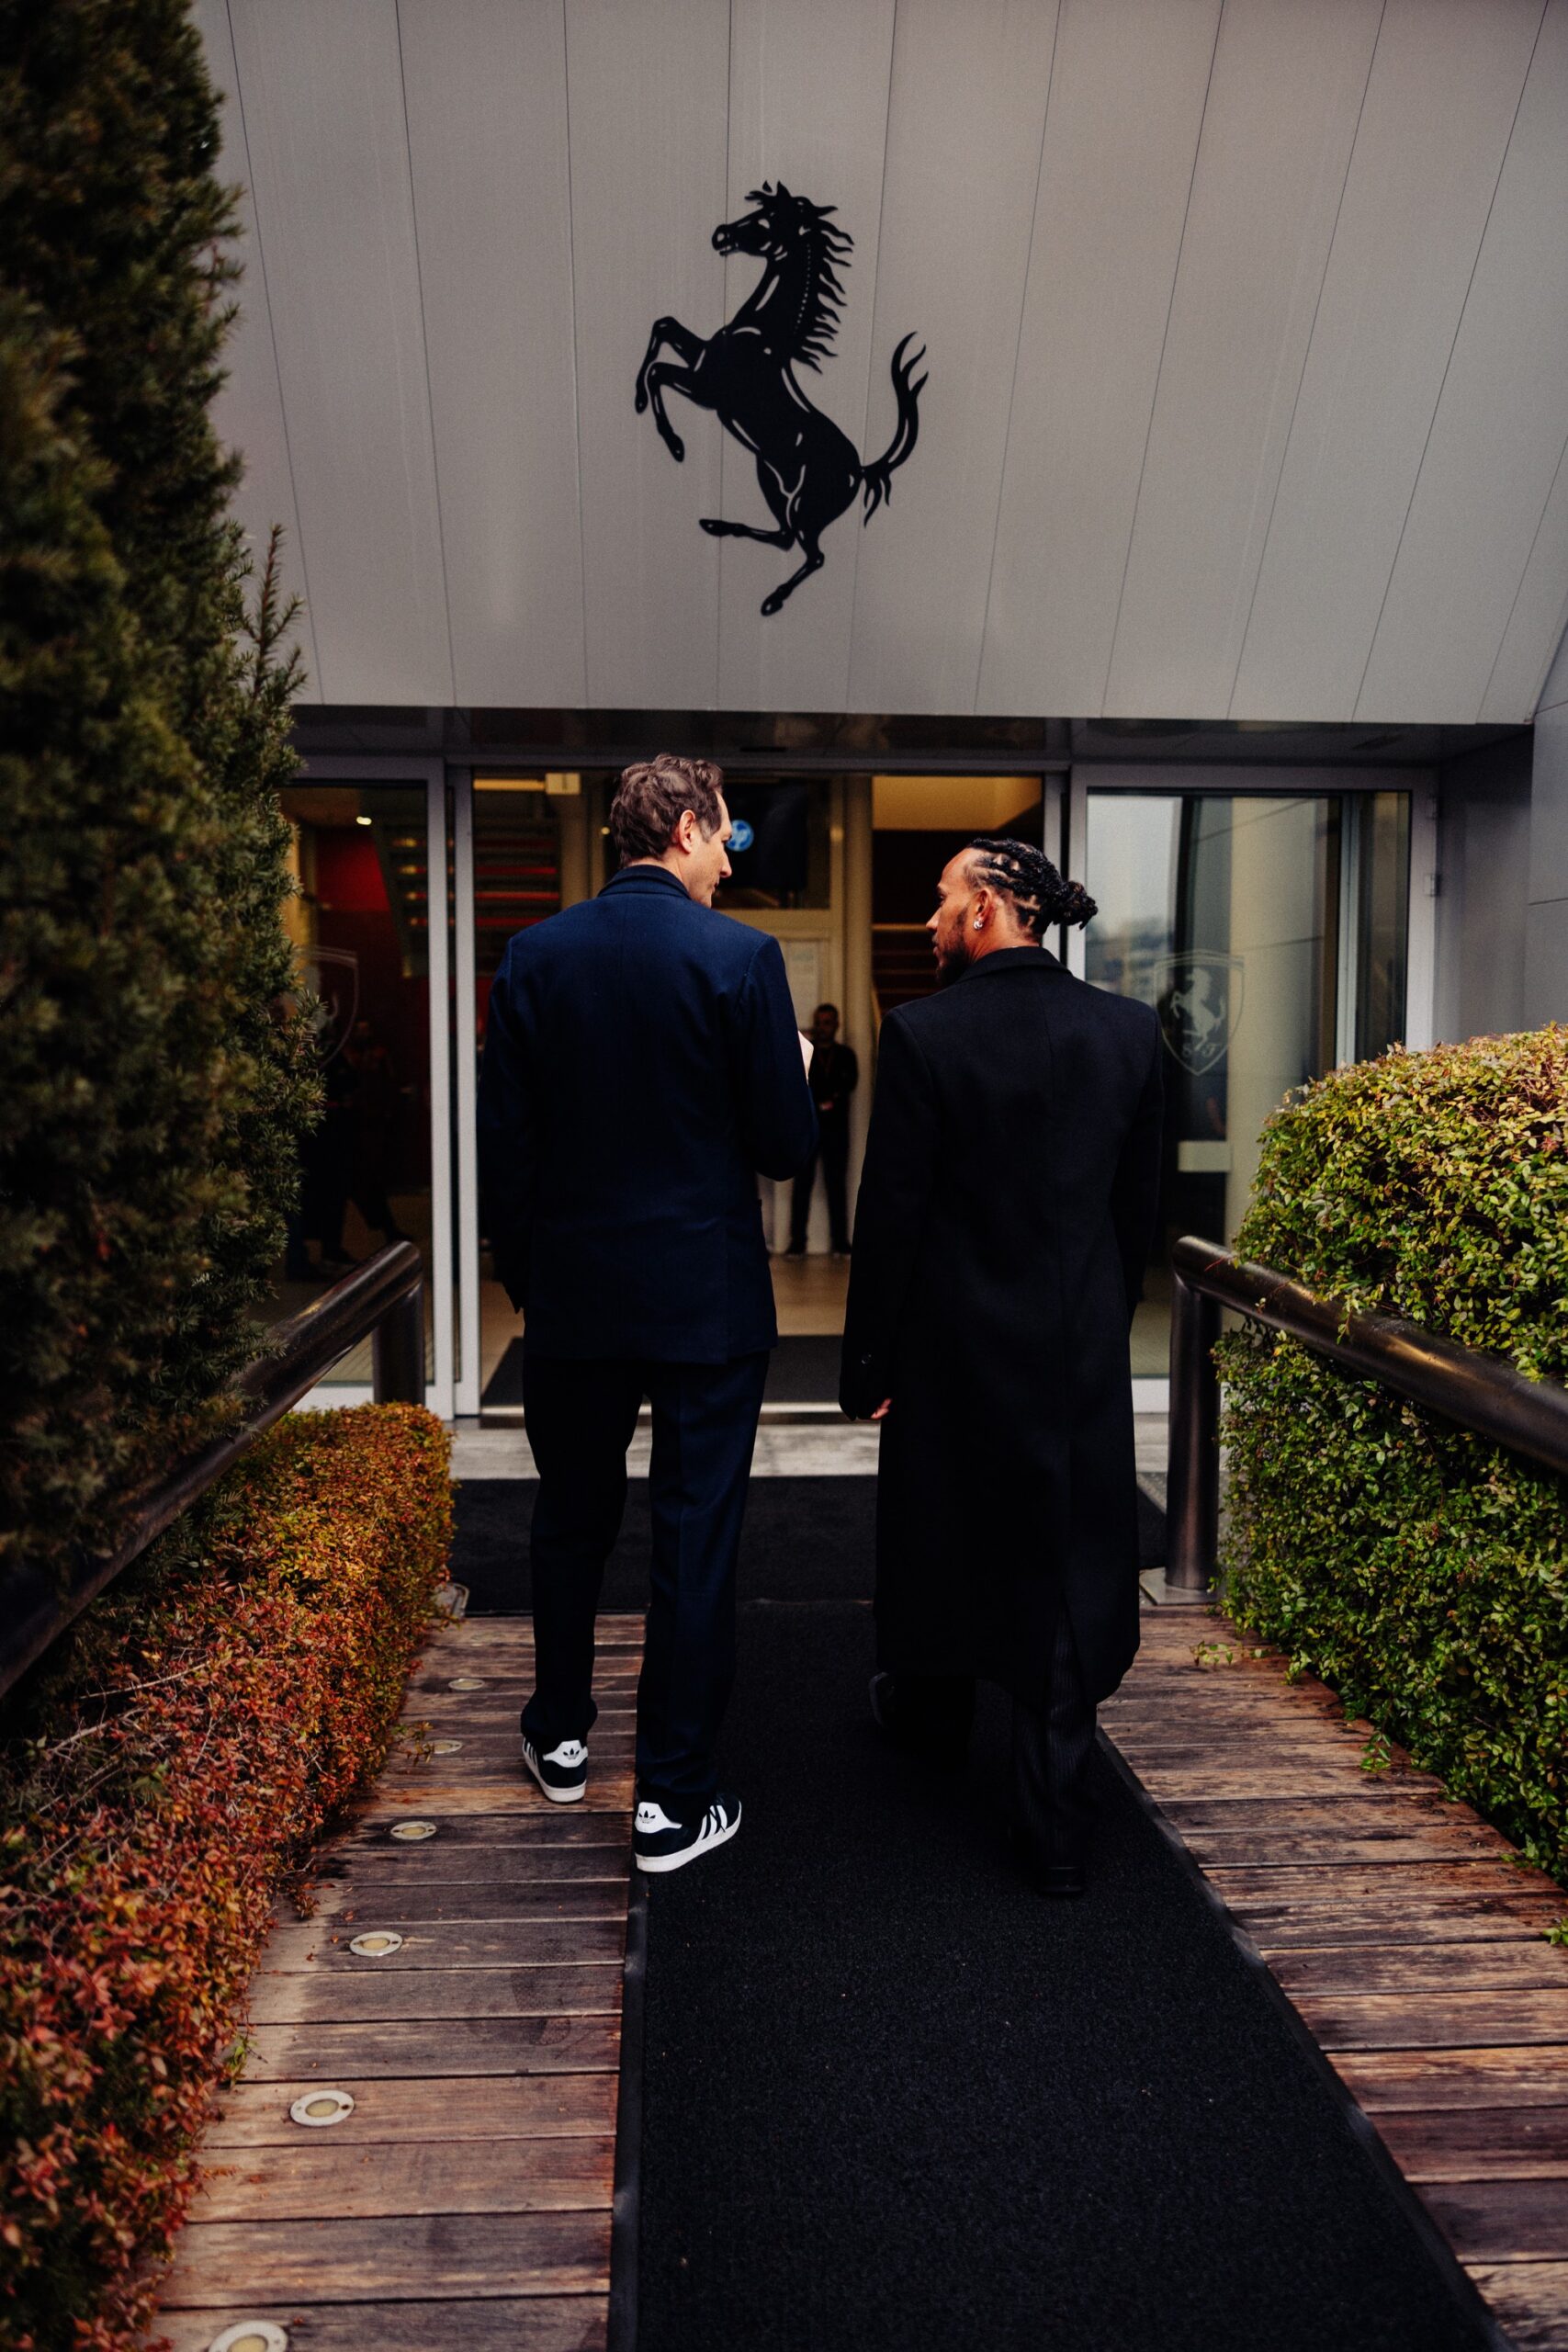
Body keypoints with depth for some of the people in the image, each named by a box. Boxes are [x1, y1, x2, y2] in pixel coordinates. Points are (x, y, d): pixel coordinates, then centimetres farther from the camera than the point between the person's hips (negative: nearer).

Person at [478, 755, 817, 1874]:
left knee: (572, 1520, 20)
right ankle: (675, 1796, 14)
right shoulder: (740, 956, -11)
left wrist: (524, 1275, 13)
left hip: (573, 1294, 4)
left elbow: (505, 1140, 2)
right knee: (697, 1539, 5)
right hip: (706, 1298, -4)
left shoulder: (536, 955, 0)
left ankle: (562, 1738, 37)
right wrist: (796, 1070, 11)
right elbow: (786, 1144, -10)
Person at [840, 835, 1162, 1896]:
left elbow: (890, 1215, -12)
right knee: (1068, 1563, 8)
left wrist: (868, 1361, -3)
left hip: (956, 1341, -2)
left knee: (942, 1531, 20)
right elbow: (1141, 1205, 4)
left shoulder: (924, 1034, -15)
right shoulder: (1132, 1029, -3)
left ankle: (932, 1708, 45)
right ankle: (1057, 1826, 12)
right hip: (1084, 1351, 3)